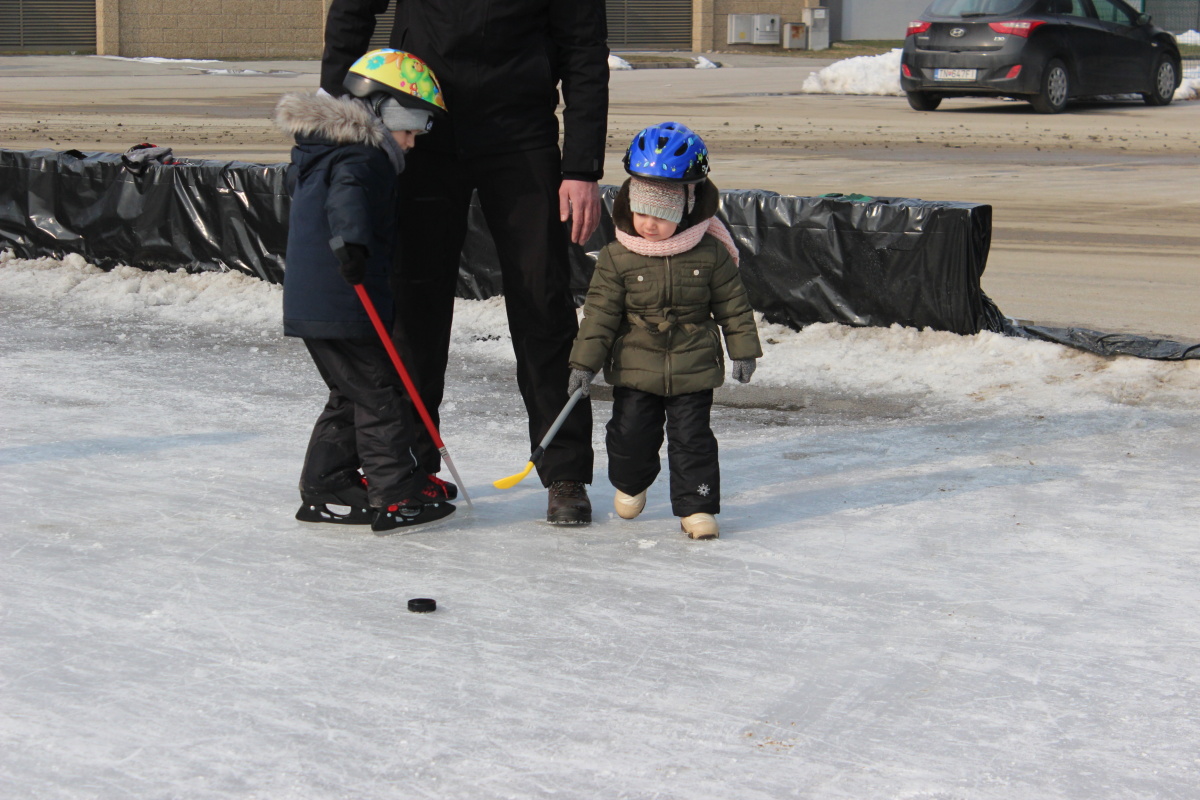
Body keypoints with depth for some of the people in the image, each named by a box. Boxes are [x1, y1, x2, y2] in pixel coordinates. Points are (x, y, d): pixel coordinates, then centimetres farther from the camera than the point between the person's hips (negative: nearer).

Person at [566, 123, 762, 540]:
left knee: (691, 438, -2)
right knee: (630, 433, 9)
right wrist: (585, 362, -8)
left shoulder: (710, 254, -7)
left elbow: (733, 303, 3)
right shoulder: (617, 258, -7)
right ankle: (630, 483, 37)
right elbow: (600, 311, -5)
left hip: (693, 369, -1)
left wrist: (743, 349, 3)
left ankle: (697, 507, 8)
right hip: (635, 368, 1)